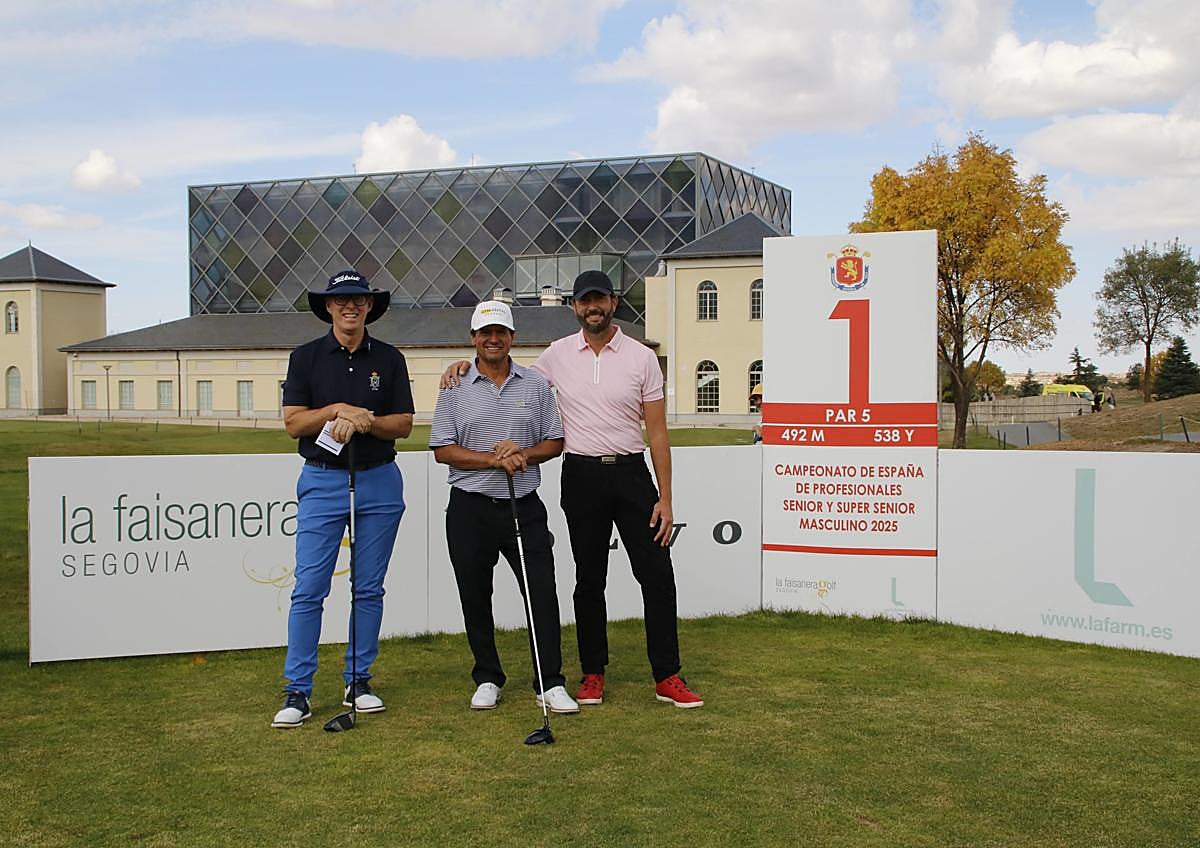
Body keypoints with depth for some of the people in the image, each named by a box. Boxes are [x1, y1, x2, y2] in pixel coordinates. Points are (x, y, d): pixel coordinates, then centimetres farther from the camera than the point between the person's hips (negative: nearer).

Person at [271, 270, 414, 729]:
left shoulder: (389, 359, 8)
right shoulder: (306, 356, 5)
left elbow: (404, 424, 4)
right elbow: (293, 423, -1)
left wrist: (364, 422, -13)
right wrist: (338, 409, -15)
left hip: (379, 483, 2)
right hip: (322, 480, -1)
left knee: (369, 588, 6)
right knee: (308, 590, -5)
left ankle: (358, 682, 16)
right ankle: (297, 691, 1)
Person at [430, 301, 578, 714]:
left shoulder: (536, 385, 6)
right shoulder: (455, 388, 2)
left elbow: (554, 442, 9)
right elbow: (443, 449, -2)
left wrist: (524, 454, -11)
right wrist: (493, 459, -15)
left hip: (524, 506, 0)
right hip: (470, 509, 0)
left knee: (541, 593, -5)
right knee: (475, 598, 8)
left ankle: (551, 683, 2)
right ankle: (487, 679, 22)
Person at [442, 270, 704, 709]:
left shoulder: (641, 357, 0)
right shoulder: (557, 355, 4)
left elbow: (657, 432, 0)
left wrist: (665, 498, -5)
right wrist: (468, 364, 2)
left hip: (631, 474, -1)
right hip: (581, 476, 1)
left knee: (657, 575, -3)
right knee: (589, 579, 9)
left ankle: (667, 677, 5)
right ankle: (593, 674, 19)